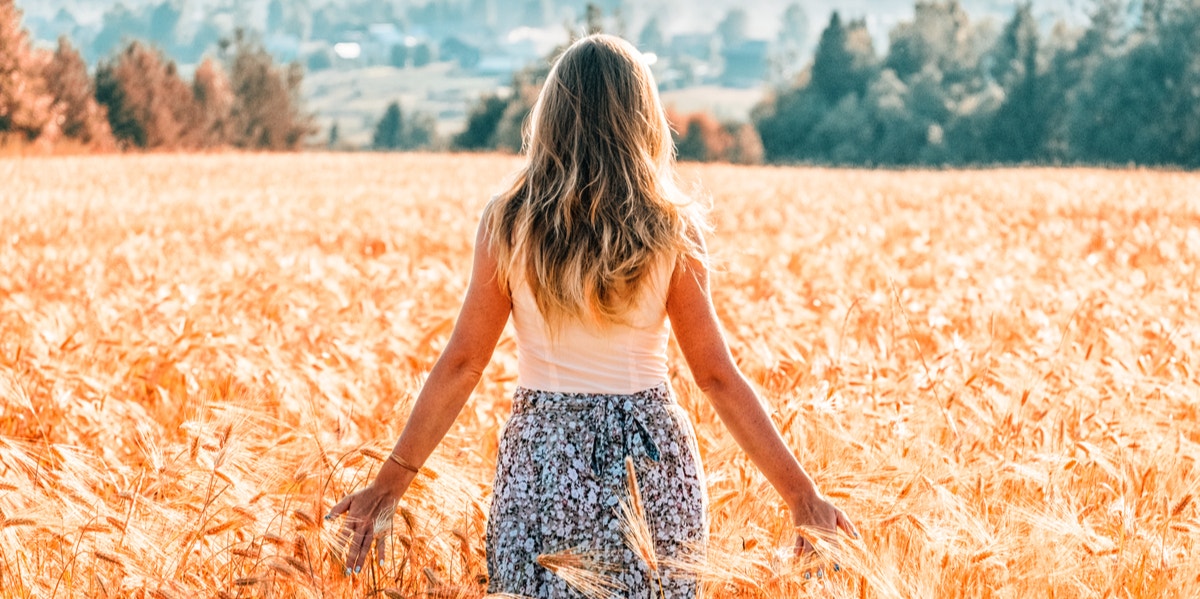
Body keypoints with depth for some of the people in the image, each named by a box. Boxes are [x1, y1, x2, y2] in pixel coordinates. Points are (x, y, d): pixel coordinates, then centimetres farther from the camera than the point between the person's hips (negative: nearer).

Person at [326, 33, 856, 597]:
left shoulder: (508, 221, -5)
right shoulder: (671, 231, -6)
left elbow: (462, 364, -5)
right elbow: (717, 376, -6)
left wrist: (390, 481, 2)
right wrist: (802, 493, 0)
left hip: (540, 461, 0)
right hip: (650, 464, 0)